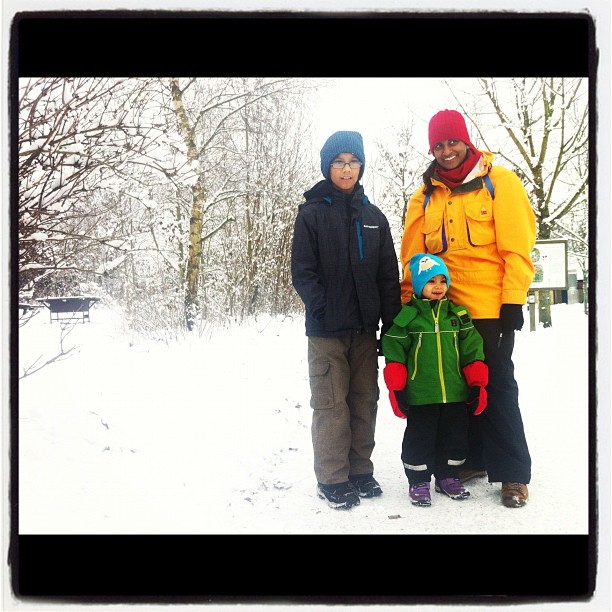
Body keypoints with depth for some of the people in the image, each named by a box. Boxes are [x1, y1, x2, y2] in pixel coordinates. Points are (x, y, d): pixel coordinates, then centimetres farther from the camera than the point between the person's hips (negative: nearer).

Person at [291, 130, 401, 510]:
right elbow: (302, 272, -5)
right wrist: (324, 309, -15)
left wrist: (391, 323, 2)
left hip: (365, 327, 4)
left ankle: (360, 471, 22)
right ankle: (332, 479, 10)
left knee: (365, 401, 9)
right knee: (332, 404, -1)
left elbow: (389, 275, 9)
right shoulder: (312, 213, 0)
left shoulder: (373, 216, 11)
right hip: (327, 329, -4)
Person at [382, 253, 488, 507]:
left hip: (455, 393, 3)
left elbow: (472, 349, 6)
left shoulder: (458, 314, 5)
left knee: (455, 436, 13)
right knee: (419, 438, 6)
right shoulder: (406, 316, -4)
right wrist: (396, 389, -6)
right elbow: (394, 353, -3)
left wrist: (477, 384, 1)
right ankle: (419, 482, 19)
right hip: (419, 395, -3)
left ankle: (448, 477, 30)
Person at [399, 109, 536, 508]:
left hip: (490, 310, -4)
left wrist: (513, 301, -12)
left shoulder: (499, 182, -1)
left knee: (498, 386, 1)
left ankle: (513, 473, 12)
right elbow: (412, 257, 10)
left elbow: (518, 247, -6)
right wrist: (407, 305, 3)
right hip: (444, 312, 4)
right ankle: (474, 459, 26)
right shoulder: (425, 197, 10)